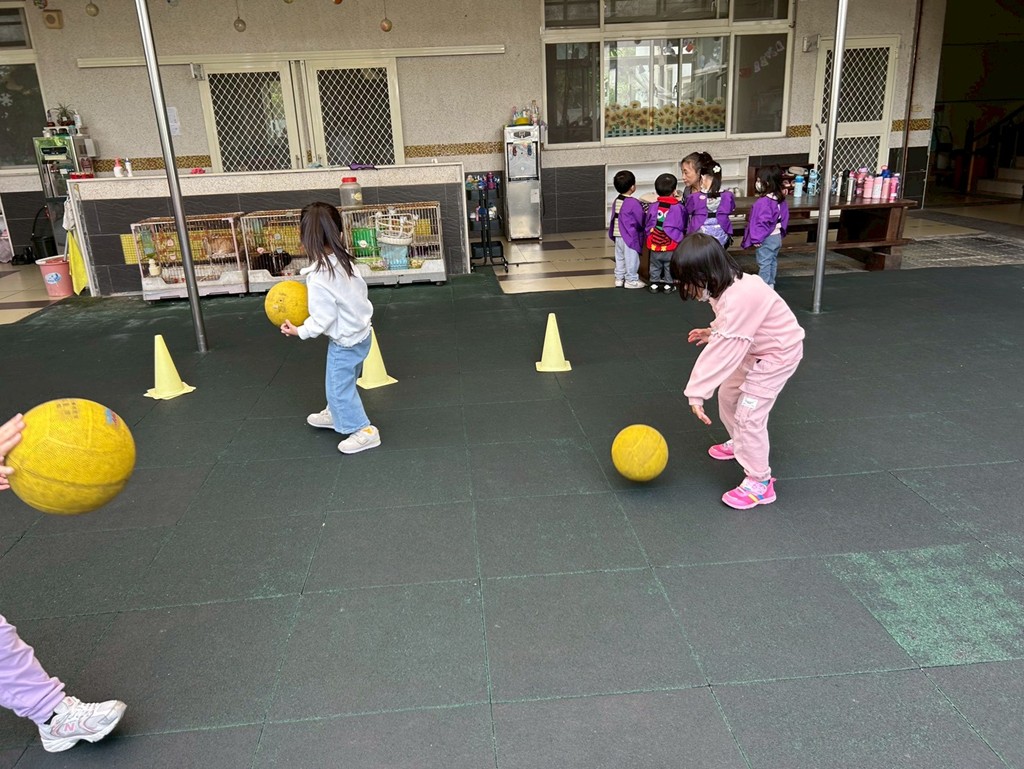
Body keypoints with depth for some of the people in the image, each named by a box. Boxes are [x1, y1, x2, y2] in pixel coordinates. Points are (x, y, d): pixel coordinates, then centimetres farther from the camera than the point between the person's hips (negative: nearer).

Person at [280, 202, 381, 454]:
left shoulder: (319, 278, -29)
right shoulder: (345, 261, -6)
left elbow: (322, 319, -24)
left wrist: (299, 331, -7)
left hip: (345, 342, -9)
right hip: (360, 331, 9)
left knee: (339, 387, 7)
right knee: (341, 381, 27)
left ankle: (364, 431, 16)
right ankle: (336, 414, 47)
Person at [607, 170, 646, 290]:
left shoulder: (616, 201, 6)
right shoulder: (633, 203, -17)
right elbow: (641, 219, -10)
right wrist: (646, 214, 9)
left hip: (618, 235, 7)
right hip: (630, 236, -7)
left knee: (620, 258, 15)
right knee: (631, 259, 3)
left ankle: (619, 279, 23)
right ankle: (631, 281, 10)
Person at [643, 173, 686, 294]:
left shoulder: (653, 207, -6)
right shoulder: (678, 207, -10)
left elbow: (647, 225, 4)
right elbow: (683, 226, 2)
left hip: (655, 244, 2)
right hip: (671, 247, -2)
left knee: (655, 266, 17)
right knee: (670, 266, 14)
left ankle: (654, 284, 24)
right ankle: (668, 285, 20)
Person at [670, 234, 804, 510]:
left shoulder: (739, 299, -37)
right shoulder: (727, 284, -8)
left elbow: (721, 353, -37)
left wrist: (696, 393, -35)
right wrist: (713, 331, -3)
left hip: (778, 353, -10)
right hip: (755, 348, 10)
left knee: (749, 413, -11)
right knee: (728, 394, 20)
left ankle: (759, 483, 1)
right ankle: (740, 444, 45)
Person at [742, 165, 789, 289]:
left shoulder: (763, 202, -26)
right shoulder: (781, 199, 2)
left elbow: (762, 222, -26)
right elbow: (785, 218, 11)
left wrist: (756, 239, -19)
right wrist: (781, 232, 20)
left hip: (766, 239, -9)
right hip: (777, 236, 9)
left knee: (764, 264, 1)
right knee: (773, 261, 19)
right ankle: (770, 284, 31)